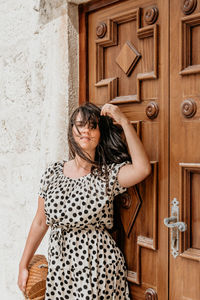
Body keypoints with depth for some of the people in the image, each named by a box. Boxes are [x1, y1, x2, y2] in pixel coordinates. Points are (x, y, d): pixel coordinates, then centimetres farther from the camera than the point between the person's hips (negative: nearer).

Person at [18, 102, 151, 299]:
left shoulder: (108, 174, -6)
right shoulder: (53, 172, 3)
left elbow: (142, 168, -27)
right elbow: (40, 222, 9)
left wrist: (124, 122, -22)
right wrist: (23, 265, 11)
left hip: (98, 266, -2)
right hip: (59, 267, 3)